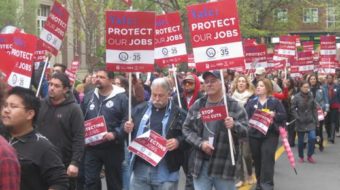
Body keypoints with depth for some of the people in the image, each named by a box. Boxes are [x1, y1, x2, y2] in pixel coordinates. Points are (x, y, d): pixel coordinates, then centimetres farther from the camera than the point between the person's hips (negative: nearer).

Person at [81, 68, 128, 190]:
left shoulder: (121, 97, -7)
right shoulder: (88, 97, 9)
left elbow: (127, 121, -11)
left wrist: (115, 134, -22)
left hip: (113, 148, -4)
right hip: (91, 147, 4)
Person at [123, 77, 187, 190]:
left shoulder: (179, 114, -2)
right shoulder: (140, 109, 10)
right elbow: (132, 132, 18)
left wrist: (178, 141, -20)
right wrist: (127, 129, -4)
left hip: (166, 171, -3)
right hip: (140, 168, 3)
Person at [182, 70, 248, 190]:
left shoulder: (234, 106, -1)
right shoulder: (197, 106, 8)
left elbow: (246, 130, -4)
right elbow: (186, 129, 8)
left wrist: (234, 126, -27)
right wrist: (200, 143, -9)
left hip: (224, 165, -2)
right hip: (201, 165, 3)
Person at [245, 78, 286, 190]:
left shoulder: (275, 102, 2)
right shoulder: (251, 102, 7)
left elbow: (284, 116, 0)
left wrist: (274, 115, -17)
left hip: (270, 134, -3)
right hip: (254, 134, 3)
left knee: (267, 158, -12)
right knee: (257, 160, 10)